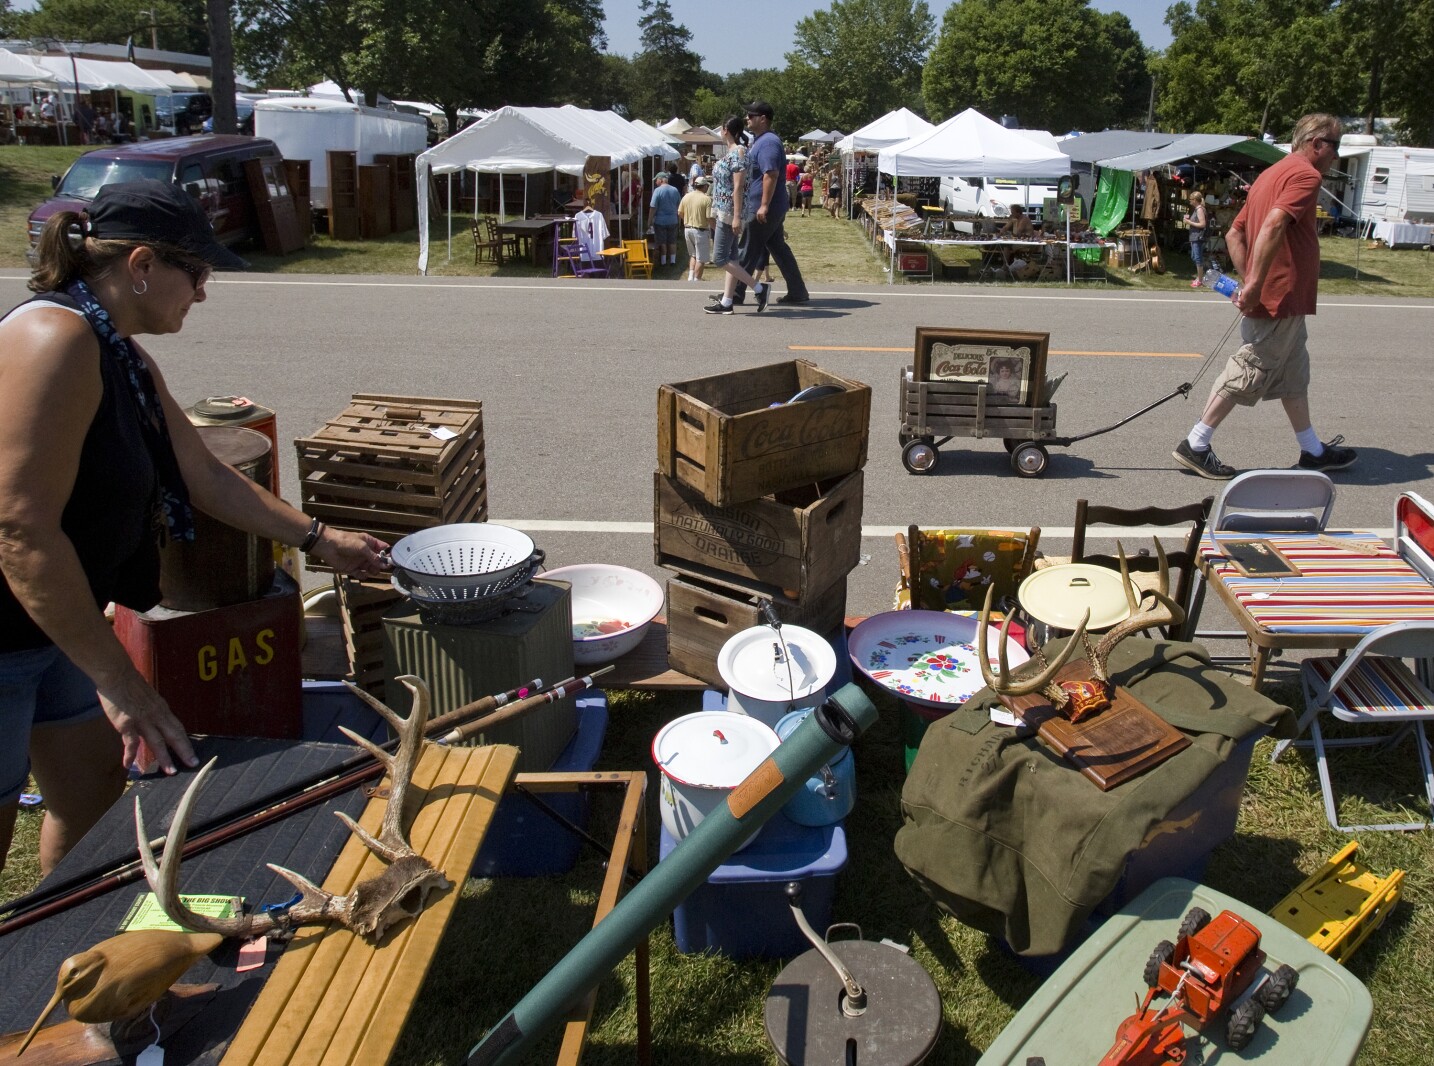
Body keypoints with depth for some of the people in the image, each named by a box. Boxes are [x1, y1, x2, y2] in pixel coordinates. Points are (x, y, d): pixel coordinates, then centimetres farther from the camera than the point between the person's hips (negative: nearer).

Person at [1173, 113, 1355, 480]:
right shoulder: (1305, 175, -12)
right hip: (1282, 299, -10)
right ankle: (1195, 446, 0)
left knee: (1294, 374, 17)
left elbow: (1234, 235, 16)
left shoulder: (1271, 175, 17)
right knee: (1246, 374, -4)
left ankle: (1313, 451, 27)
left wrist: (1248, 281, 10)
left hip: (1275, 300, 10)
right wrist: (1255, 284, -33)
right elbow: (1273, 225, -29)